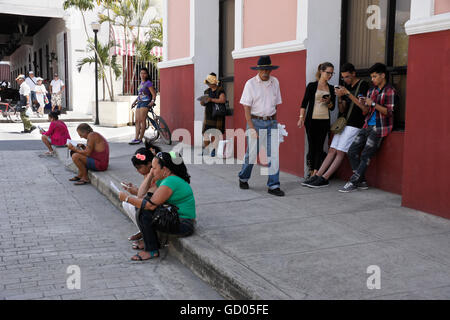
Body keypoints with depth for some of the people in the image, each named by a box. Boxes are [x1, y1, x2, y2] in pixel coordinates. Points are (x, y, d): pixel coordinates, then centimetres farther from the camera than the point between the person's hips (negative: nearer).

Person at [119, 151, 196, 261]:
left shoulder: (171, 182, -22)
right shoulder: (163, 179, 11)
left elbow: (151, 205, -27)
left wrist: (127, 198, -18)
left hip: (184, 225, -11)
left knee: (143, 213, -21)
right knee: (140, 206, 9)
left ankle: (152, 250, -6)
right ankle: (148, 240, 18)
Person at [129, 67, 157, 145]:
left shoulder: (148, 83, -5)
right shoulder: (141, 83, 19)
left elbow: (154, 94, -9)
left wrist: (152, 101, -24)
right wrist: (135, 101, 23)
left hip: (145, 103, -8)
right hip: (139, 103, 8)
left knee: (142, 120, -11)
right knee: (137, 121, 3)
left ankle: (140, 139, -9)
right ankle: (136, 138, 4)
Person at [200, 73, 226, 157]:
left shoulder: (220, 90, -6)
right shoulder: (207, 91, 13)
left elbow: (223, 100, -22)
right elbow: (203, 103, 17)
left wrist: (211, 99, -25)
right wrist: (203, 102, -7)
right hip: (208, 114, 6)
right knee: (206, 131, 4)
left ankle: (214, 149, 3)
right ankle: (206, 148, 14)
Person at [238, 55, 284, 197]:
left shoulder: (275, 82, 9)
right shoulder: (251, 83, -4)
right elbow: (246, 108, -8)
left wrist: (274, 121, 10)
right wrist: (251, 128, -14)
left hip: (271, 122, 4)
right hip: (255, 121, -3)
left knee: (274, 154, -3)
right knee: (251, 153, 2)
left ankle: (273, 186, 1)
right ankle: (243, 178, 26)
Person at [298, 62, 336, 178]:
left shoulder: (331, 89, 11)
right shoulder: (312, 86, 1)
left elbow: (332, 108, 12)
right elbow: (304, 103, 0)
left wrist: (328, 102, -9)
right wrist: (301, 118, -8)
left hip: (324, 121, 3)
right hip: (312, 120, -3)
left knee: (320, 147, -2)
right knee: (312, 146, -1)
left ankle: (316, 173, -4)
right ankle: (311, 171, 10)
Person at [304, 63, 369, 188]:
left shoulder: (363, 85, -4)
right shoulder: (347, 87, 17)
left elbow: (363, 106, -16)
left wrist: (348, 93, -17)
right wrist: (339, 97, -3)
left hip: (354, 124, -7)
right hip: (343, 122, 7)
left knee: (340, 152, -10)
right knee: (332, 150, 1)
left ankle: (324, 179, -12)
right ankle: (317, 176, -4)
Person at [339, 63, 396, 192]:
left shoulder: (390, 91, -6)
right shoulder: (371, 91, 16)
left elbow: (389, 112, -12)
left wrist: (373, 104, -18)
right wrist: (363, 104, -4)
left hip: (379, 128, -8)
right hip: (367, 126, 8)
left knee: (365, 155, -9)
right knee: (352, 151, 0)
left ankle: (353, 183, -5)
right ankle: (362, 180, 8)